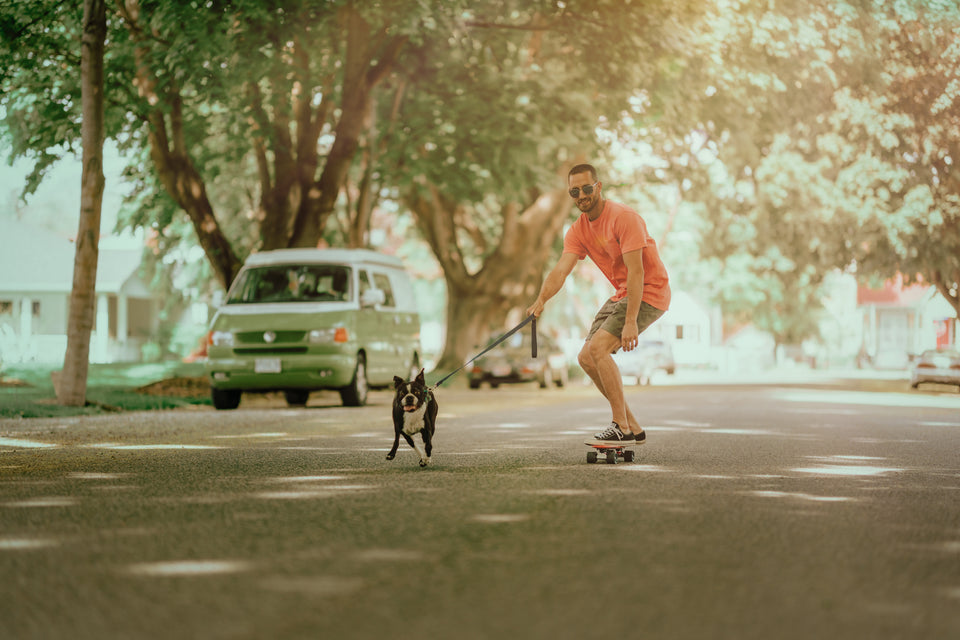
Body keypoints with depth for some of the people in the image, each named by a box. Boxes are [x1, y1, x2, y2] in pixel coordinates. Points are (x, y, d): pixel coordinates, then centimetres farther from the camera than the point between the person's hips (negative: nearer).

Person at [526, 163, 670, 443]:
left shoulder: (623, 218, -20)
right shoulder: (578, 230, 3)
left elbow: (636, 272, -26)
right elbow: (561, 269, -10)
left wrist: (631, 322, -32)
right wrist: (541, 300, -30)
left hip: (648, 293, -9)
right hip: (621, 294, 9)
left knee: (598, 348, -22)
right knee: (586, 358, 4)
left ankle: (623, 428, -18)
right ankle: (633, 428, 10)